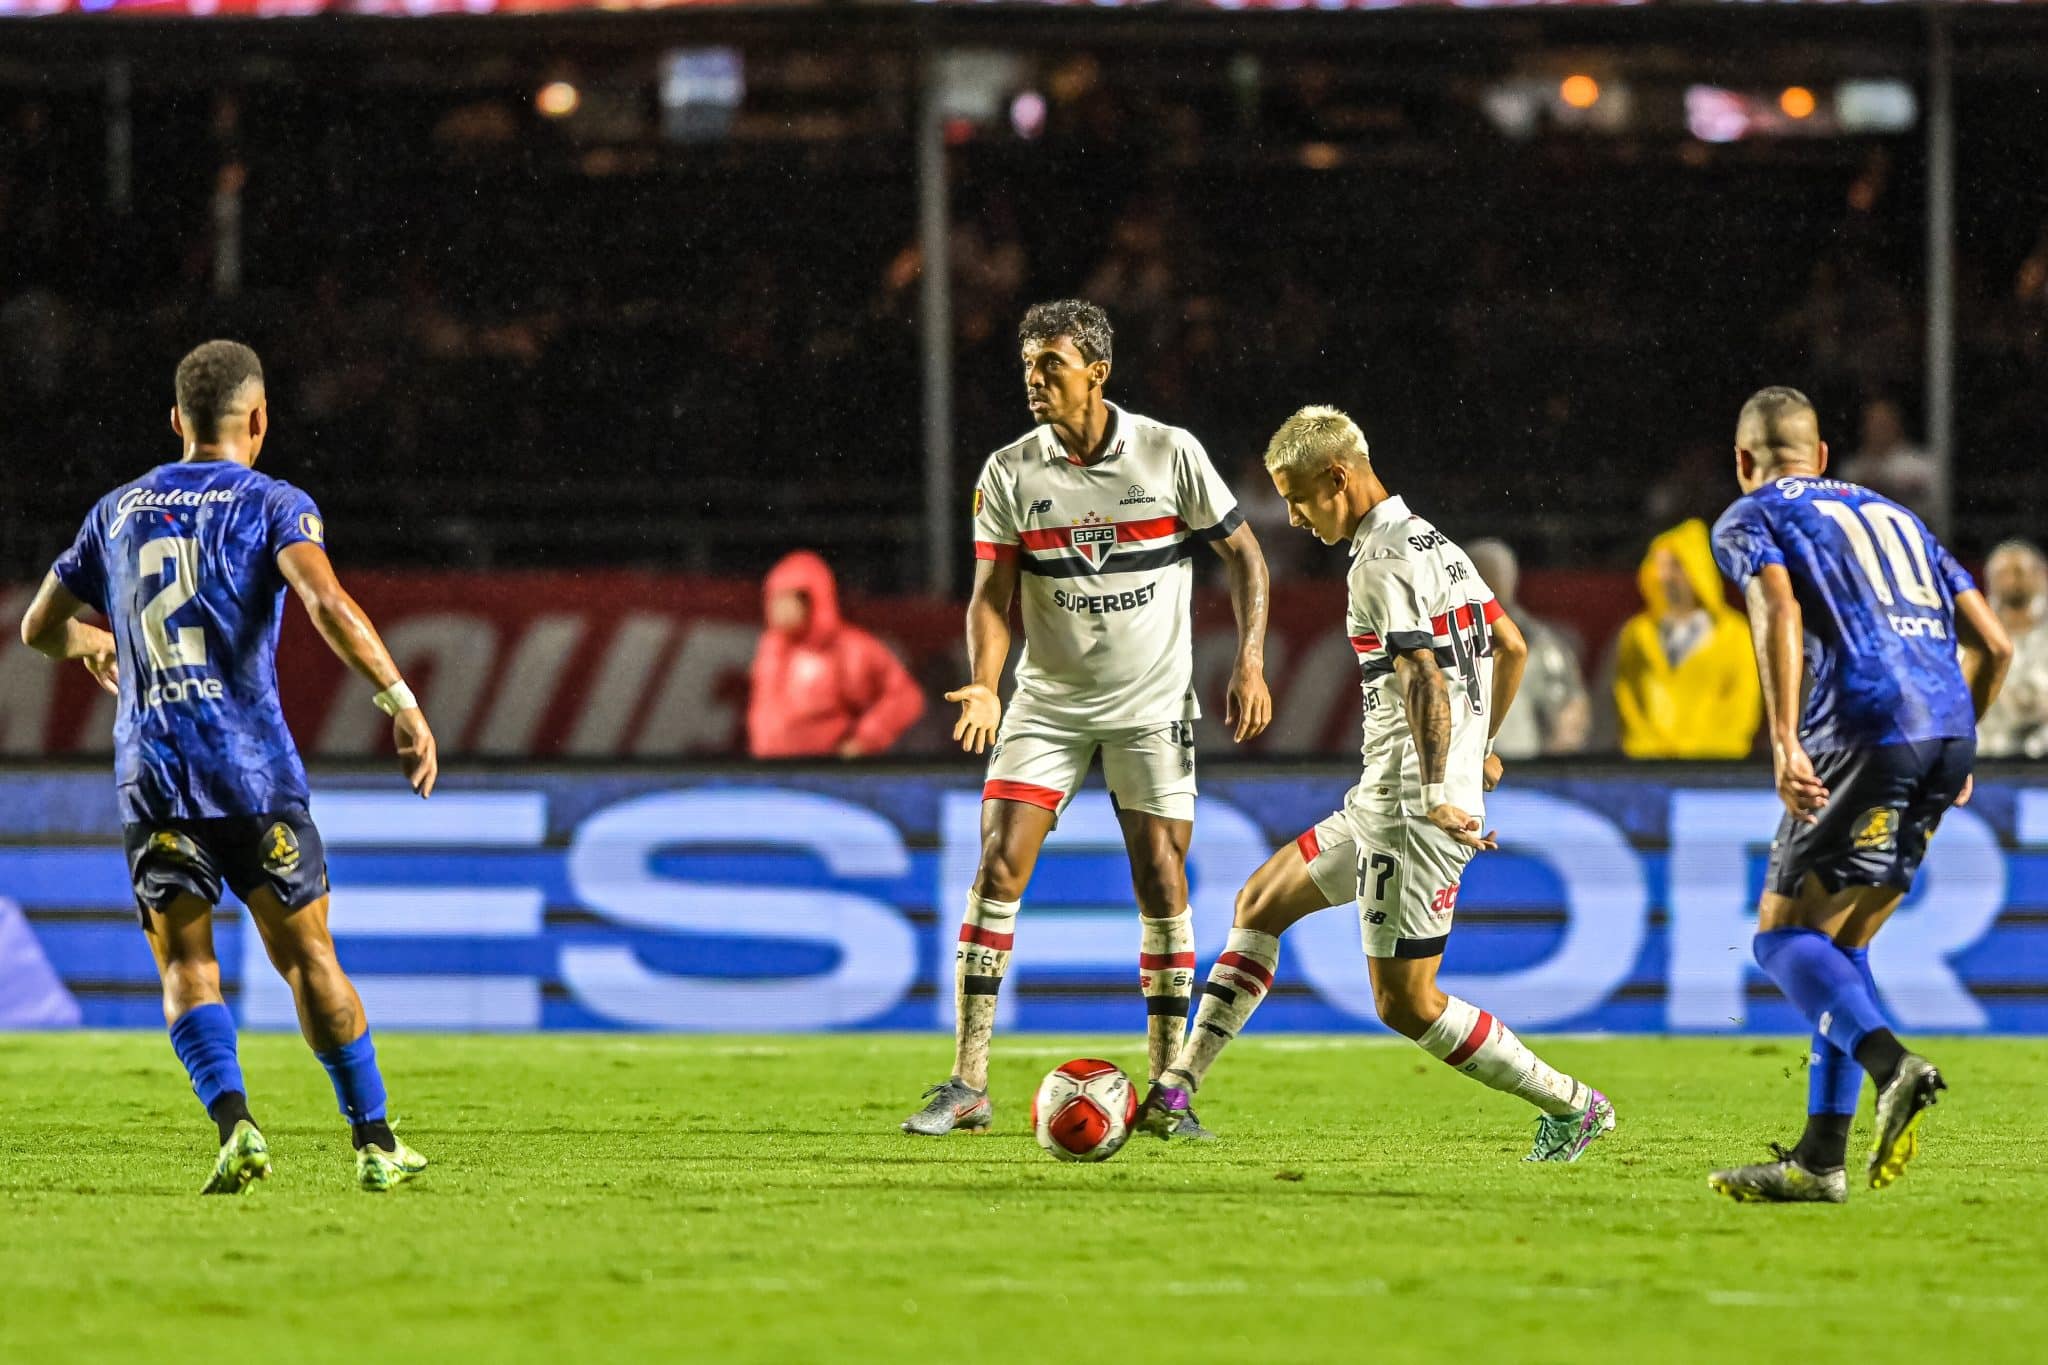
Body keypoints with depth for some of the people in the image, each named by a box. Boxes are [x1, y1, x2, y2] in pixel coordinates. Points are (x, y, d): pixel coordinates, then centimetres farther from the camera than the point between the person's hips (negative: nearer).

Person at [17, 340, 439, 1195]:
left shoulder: (117, 512, 14)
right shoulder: (272, 504, 1)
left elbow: (39, 627, 25)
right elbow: (326, 602, -18)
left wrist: (89, 642, 47)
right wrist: (400, 700, -22)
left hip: (148, 773, 2)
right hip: (254, 771, -2)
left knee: (185, 967, 2)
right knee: (306, 956, 6)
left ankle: (233, 1123, -20)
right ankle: (374, 1144, 8)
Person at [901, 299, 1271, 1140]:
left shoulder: (1170, 454, -6)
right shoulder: (1010, 473, -4)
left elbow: (1243, 553, 3)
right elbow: (992, 594, -4)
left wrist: (1250, 664, -6)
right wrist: (985, 687, -22)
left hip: (1152, 706, -1)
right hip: (1048, 704, 1)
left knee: (1161, 880, -4)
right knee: (998, 866, -10)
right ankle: (968, 1086, -7)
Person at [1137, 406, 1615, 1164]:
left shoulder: (1384, 561, -16)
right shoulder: (1432, 542, 14)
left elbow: (1427, 679, -26)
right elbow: (1511, 648, 23)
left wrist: (1435, 796, -30)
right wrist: (1481, 746, 35)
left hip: (1405, 811, -11)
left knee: (1406, 1004, -6)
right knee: (1260, 904, 18)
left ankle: (1571, 1106, 0)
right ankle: (1176, 1089, 20)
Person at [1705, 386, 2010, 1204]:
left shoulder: (1749, 520, 11)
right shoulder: (1892, 515, 29)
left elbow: (1779, 612, -11)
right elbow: (1991, 644, 23)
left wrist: (1785, 743, -18)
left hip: (1863, 729, -6)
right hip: (1946, 730, 6)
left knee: (1784, 933, -1)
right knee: (1842, 944, 15)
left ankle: (1892, 1066, -27)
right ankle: (1821, 1160, 10)